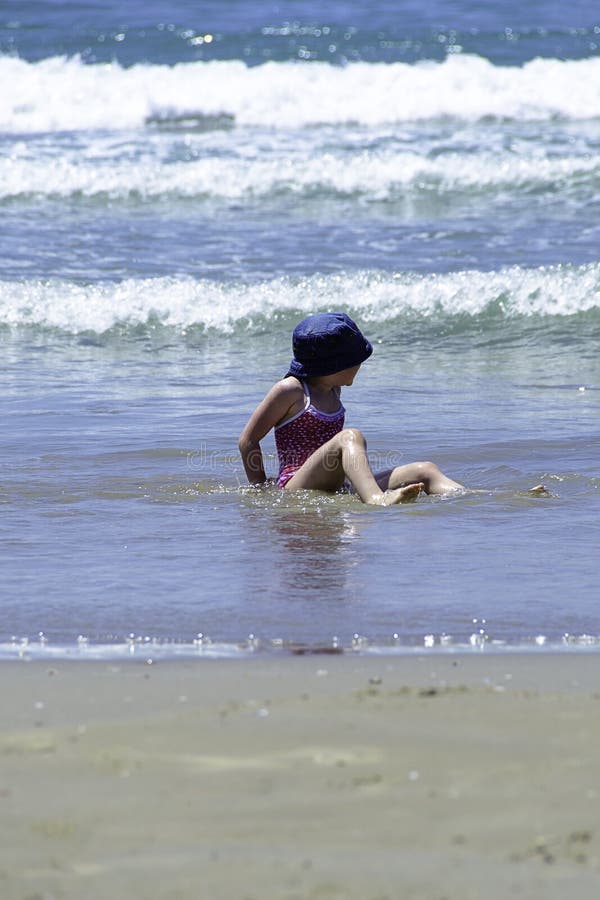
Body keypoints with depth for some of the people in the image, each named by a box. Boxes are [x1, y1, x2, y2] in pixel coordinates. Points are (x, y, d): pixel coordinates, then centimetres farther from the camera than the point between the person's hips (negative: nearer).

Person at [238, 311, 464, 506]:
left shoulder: (333, 390, 21)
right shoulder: (291, 390, -4)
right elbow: (248, 440, -2)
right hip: (295, 491, -8)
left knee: (424, 471, -9)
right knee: (351, 437, -35)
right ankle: (378, 500, -62)